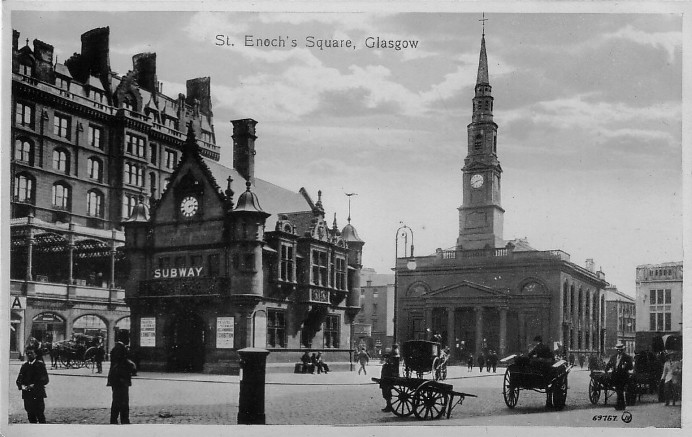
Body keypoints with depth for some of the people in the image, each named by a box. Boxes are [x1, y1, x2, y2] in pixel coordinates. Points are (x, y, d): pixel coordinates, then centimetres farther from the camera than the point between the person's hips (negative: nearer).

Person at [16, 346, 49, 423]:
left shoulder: (40, 364, -2)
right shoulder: (24, 366, 14)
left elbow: (45, 379, -8)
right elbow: (19, 379, 12)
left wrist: (34, 385, -18)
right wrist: (21, 385, -10)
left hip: (38, 394, -5)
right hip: (27, 394, 5)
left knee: (40, 415, -6)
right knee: (30, 415, 8)